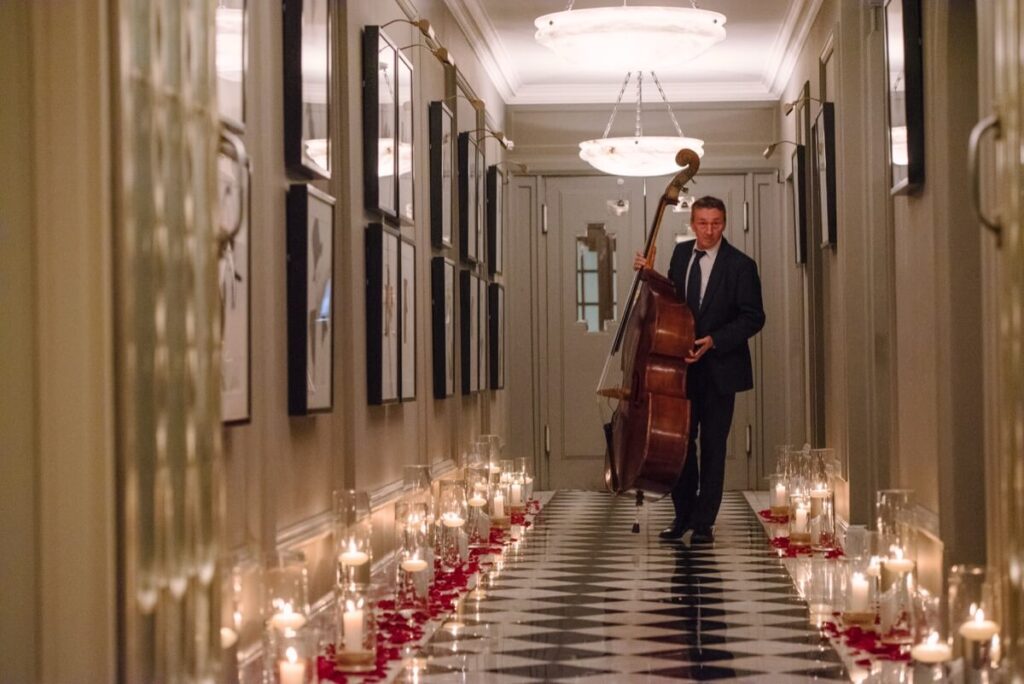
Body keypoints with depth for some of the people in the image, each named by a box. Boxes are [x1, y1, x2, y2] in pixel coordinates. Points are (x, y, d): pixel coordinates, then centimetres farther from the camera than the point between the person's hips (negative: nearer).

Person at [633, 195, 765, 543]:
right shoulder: (681, 253, 5)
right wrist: (651, 274, 0)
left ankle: (704, 521, 11)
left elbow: (753, 318, -12)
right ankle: (683, 514, 23)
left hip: (719, 368, -5)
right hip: (683, 364, 5)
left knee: (712, 445, 3)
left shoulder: (740, 265, -11)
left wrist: (713, 341, -20)